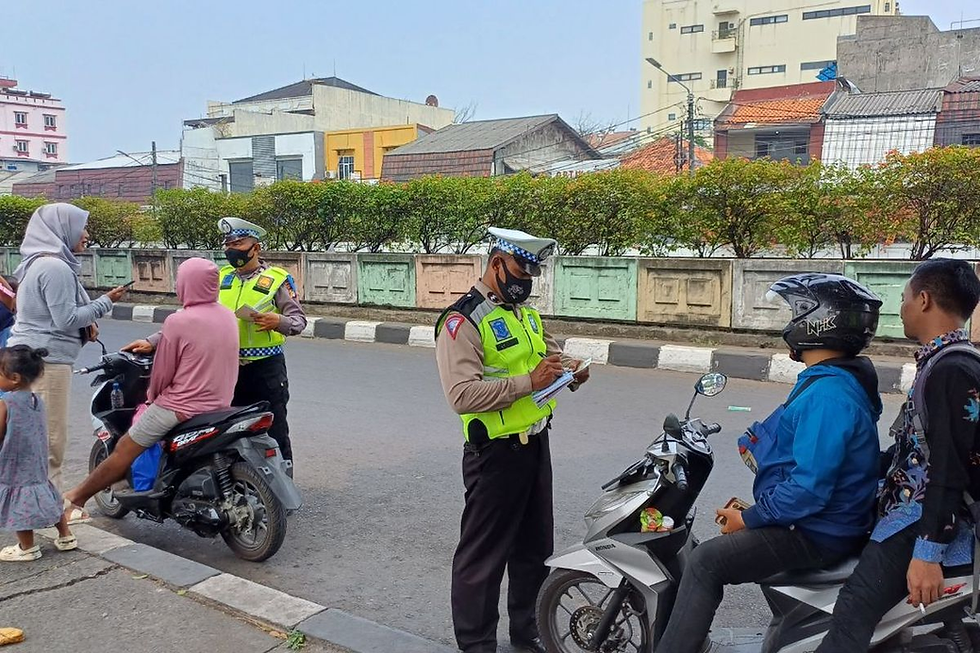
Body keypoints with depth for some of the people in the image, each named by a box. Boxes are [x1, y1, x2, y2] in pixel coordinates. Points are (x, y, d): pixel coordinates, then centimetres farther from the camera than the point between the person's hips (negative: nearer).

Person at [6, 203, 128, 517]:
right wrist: (105, 302, -9)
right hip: (46, 359, -11)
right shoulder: (55, 267, -17)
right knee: (51, 435, -3)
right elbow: (66, 319, -18)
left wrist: (85, 324, 9)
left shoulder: (38, 263, 17)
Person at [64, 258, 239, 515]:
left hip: (180, 407, -8)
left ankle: (77, 497, 22)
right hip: (220, 406, 8)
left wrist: (153, 395, 12)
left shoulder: (178, 321, -18)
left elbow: (162, 371, -9)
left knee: (124, 451, 8)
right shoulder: (229, 317, 3)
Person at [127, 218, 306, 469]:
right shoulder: (220, 278, 11)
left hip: (266, 367, -5)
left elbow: (299, 319, -6)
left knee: (275, 434, 2)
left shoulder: (277, 278, -3)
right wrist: (153, 342, 0)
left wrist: (279, 321, -28)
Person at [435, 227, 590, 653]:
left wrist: (568, 368, 5)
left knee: (535, 548, 21)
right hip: (496, 452, -9)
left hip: (536, 444, 9)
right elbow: (462, 394, -28)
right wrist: (529, 382, -29)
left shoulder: (527, 314, 11)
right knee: (483, 554, 3)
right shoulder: (463, 321, -17)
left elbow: (549, 352, 28)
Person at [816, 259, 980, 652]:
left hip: (921, 523, -12)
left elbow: (948, 469, -24)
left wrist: (927, 553, -25)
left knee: (853, 613, -22)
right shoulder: (942, 362, 15)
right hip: (908, 512, 12)